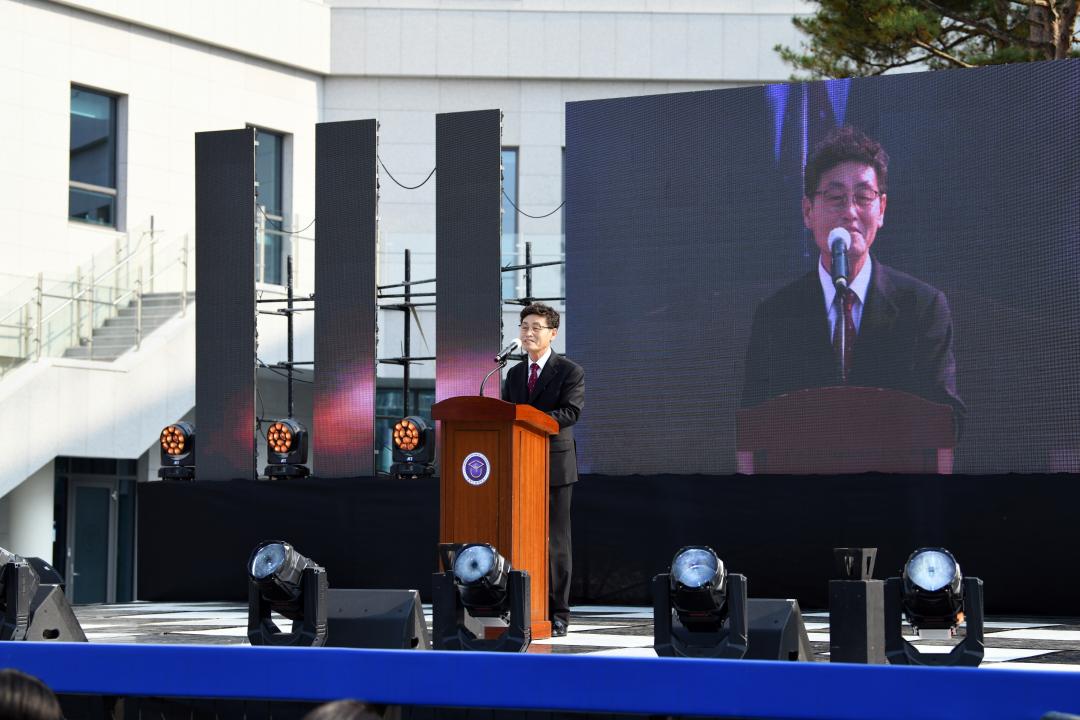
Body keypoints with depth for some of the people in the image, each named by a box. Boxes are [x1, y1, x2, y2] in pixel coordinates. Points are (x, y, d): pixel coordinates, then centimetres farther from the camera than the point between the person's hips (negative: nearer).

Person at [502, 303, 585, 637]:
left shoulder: (570, 372, -1)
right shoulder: (514, 375, 17)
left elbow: (569, 412, -15)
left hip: (555, 467, -5)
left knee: (555, 542, -1)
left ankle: (557, 615, 3)